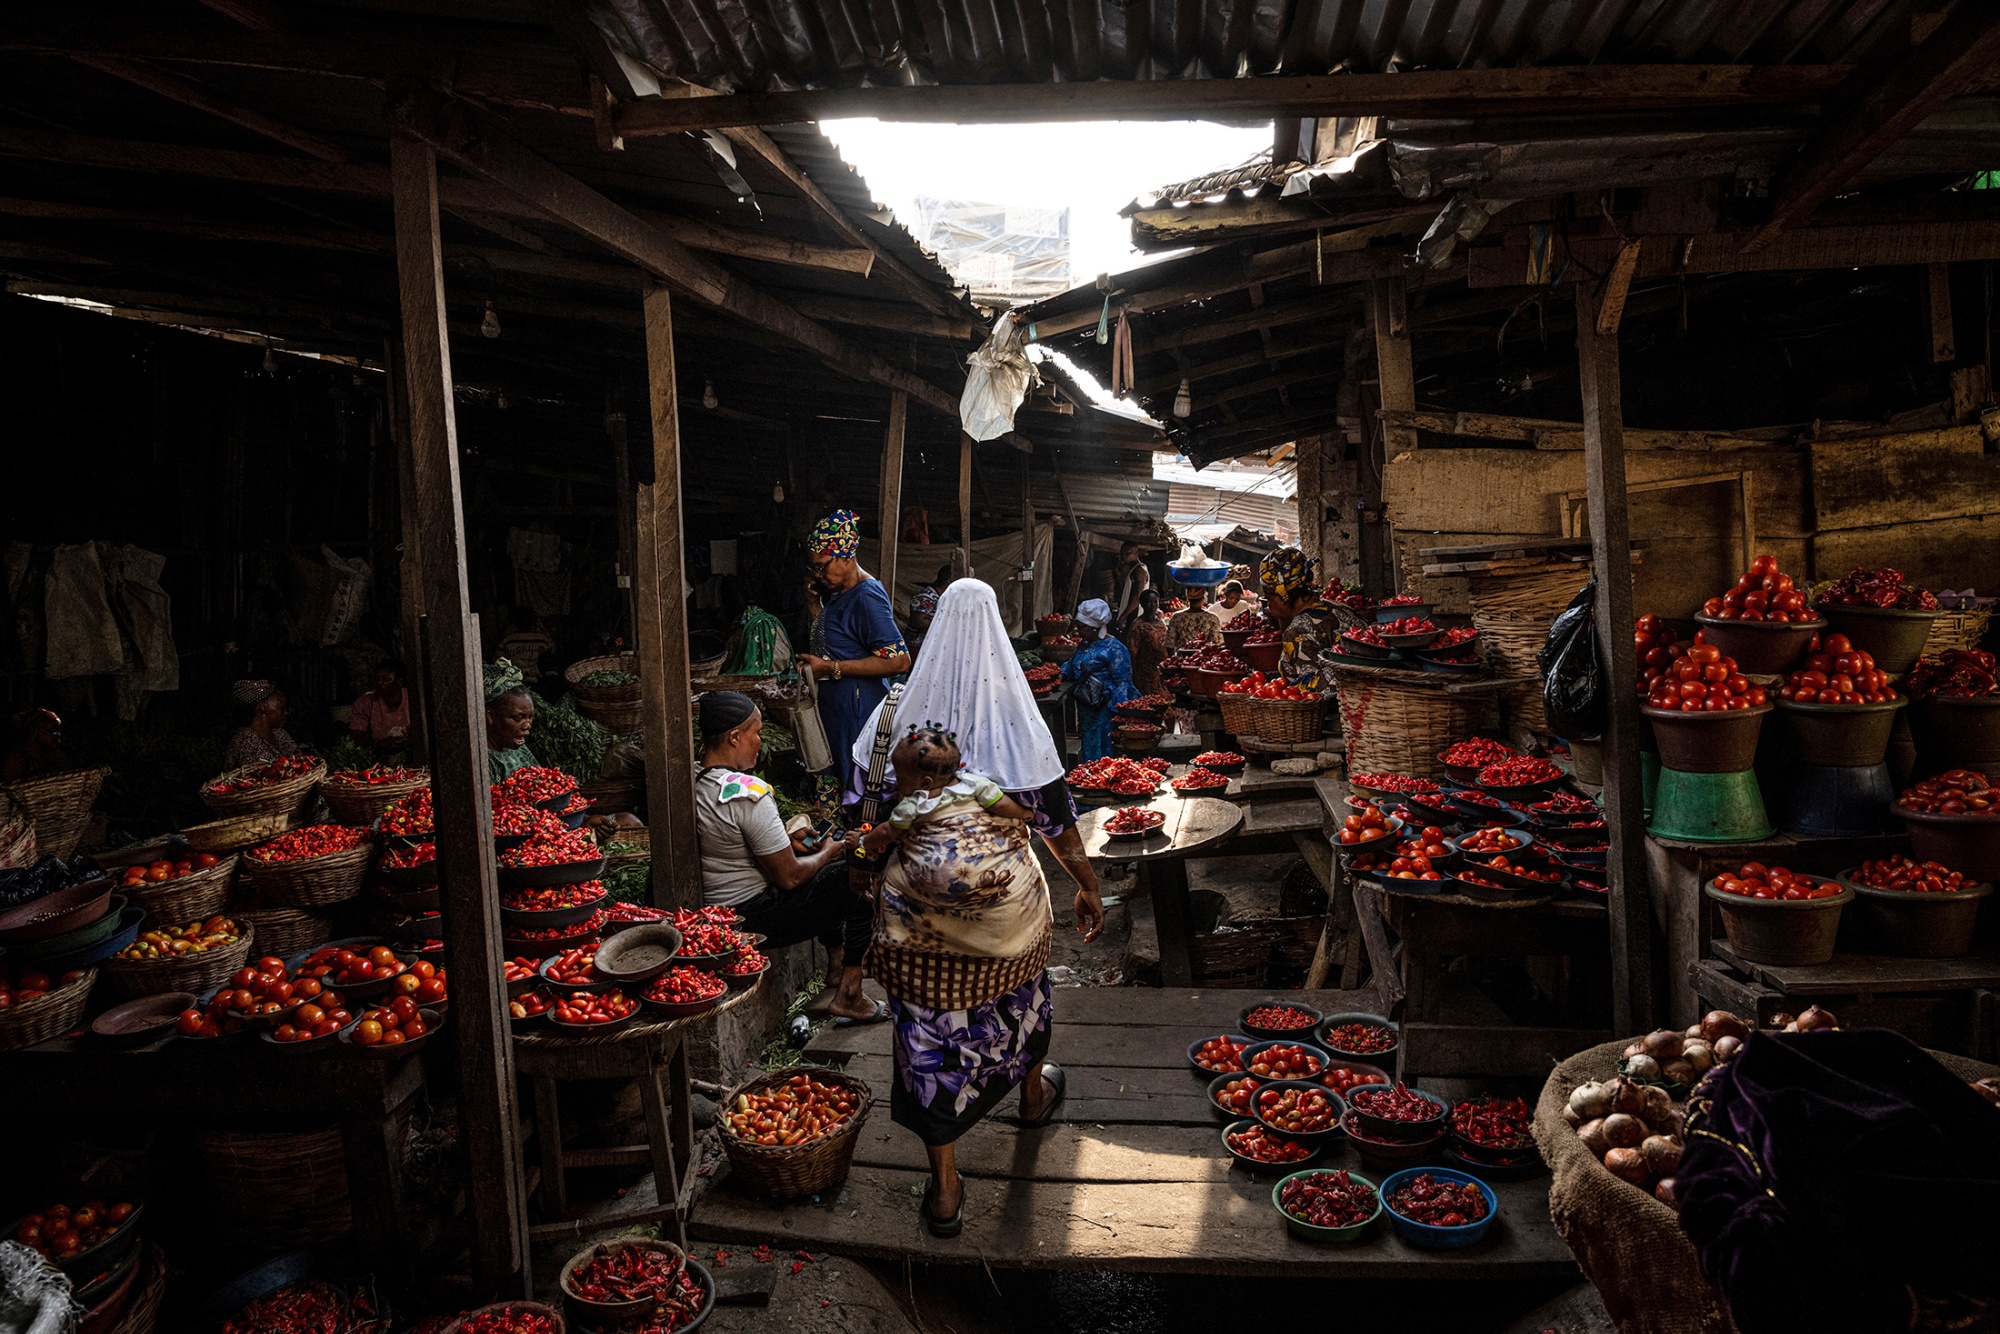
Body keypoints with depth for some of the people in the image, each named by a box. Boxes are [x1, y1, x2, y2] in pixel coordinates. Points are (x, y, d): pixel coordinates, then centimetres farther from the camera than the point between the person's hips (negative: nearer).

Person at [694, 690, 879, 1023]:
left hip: (713, 907, 9)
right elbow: (789, 877, -21)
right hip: (754, 918, -9)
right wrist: (827, 852, -3)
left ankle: (838, 958, 35)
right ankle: (848, 997, 11)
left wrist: (785, 840, 9)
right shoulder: (748, 794, -28)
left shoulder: (692, 783, -2)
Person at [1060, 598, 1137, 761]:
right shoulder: (1084, 646, 14)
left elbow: (1123, 682, -16)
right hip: (1087, 711, 8)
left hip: (1104, 710, -8)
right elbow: (1072, 667, 32)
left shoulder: (1113, 648, -12)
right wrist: (1063, 674, 11)